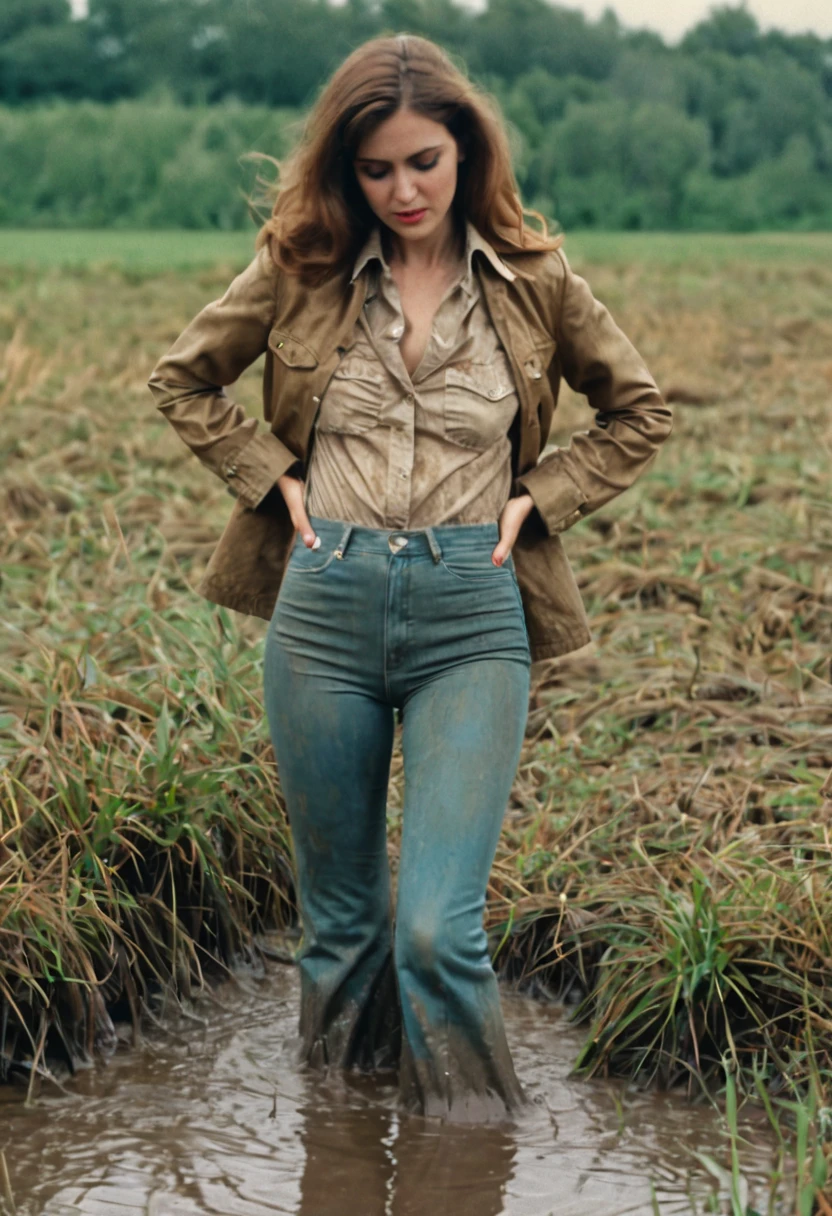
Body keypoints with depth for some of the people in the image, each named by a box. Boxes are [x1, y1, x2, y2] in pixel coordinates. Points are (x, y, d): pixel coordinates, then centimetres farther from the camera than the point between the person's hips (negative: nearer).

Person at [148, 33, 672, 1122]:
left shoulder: (534, 282, 2)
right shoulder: (302, 269, 3)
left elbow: (640, 414, 14)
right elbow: (183, 380, 17)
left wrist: (536, 499, 2)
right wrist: (271, 477, 4)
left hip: (471, 618, -2)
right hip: (325, 601, 2)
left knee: (438, 928, -12)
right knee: (339, 916, 12)